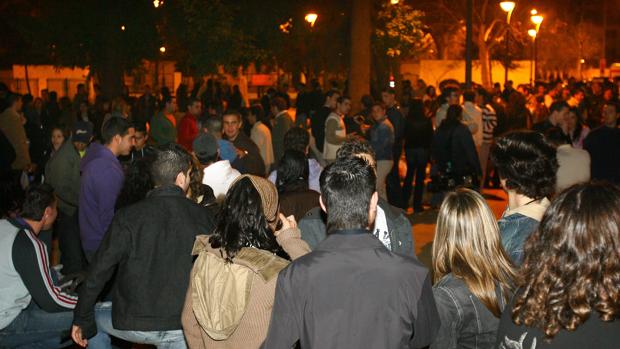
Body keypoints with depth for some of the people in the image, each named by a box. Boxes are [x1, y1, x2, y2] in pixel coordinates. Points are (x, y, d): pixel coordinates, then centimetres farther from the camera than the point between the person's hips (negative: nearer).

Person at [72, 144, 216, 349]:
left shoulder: (128, 217, -8)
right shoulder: (202, 216, -4)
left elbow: (99, 271, -6)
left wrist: (82, 319, 7)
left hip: (133, 324, -1)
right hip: (183, 328, 2)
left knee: (94, 317, 28)